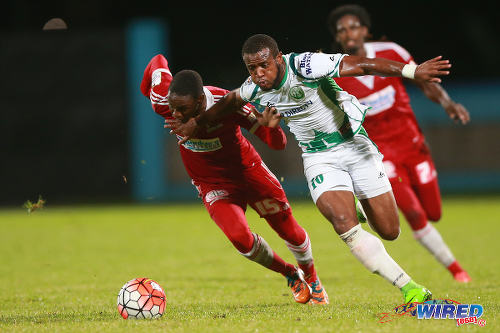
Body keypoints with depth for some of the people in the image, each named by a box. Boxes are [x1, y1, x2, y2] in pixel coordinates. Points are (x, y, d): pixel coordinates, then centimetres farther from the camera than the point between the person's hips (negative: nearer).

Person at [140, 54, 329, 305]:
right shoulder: (163, 103, -26)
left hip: (246, 169, -1)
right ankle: (290, 274, 6)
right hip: (212, 185, 1)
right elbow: (158, 62, -5)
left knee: (289, 231, 8)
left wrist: (271, 126, -48)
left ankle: (311, 278, 41)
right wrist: (146, 90, 12)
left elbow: (278, 144, -27)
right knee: (240, 237, -22)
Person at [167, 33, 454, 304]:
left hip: (355, 145, -3)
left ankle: (352, 204, 35)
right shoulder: (254, 90, -9)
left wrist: (413, 71, -37)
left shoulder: (305, 66, -26)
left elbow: (361, 65, -30)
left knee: (389, 231, -1)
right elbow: (231, 101, 15)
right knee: (345, 226, -22)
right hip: (319, 158, 3)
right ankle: (409, 288, -15)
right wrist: (197, 123, 28)